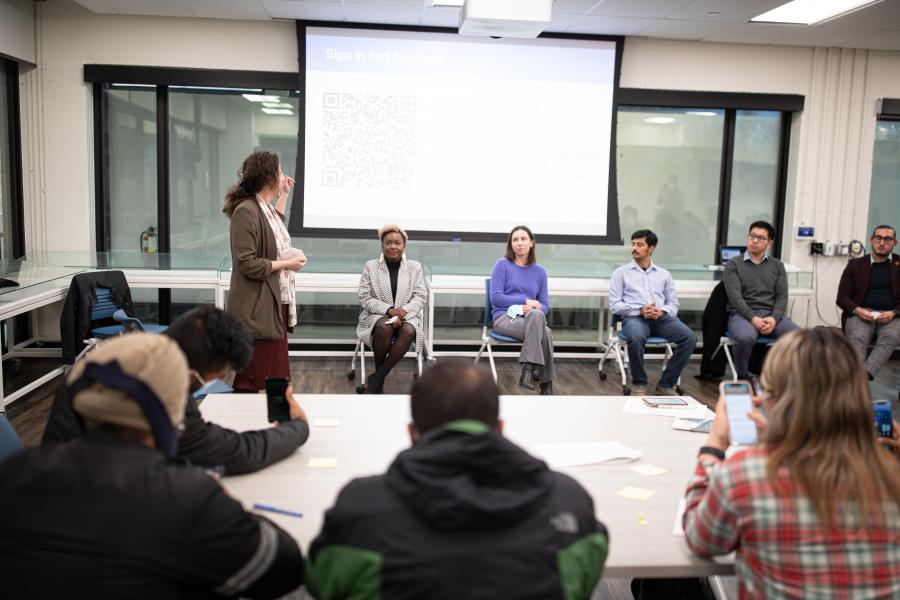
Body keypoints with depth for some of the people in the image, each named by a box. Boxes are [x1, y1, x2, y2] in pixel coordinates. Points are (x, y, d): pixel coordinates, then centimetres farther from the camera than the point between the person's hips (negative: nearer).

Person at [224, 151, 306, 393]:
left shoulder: (266, 208, 12)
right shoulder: (246, 211, -17)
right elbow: (247, 264, -21)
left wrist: (284, 195, 31)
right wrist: (286, 264, -13)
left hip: (277, 304, 10)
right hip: (257, 310, -10)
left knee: (276, 377, 15)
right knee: (251, 381, -1)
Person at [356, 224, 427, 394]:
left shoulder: (415, 267, 6)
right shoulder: (370, 266, 3)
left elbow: (420, 297, 0)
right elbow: (365, 299, -2)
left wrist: (402, 312, -19)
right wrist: (389, 309, -19)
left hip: (407, 316, 1)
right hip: (378, 315, -1)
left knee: (408, 331, -34)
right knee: (384, 327, -36)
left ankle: (377, 377, -24)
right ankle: (380, 377, -15)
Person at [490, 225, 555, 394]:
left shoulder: (539, 271, 14)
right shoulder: (502, 265, 4)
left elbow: (544, 305, 11)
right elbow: (495, 298, -5)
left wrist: (532, 309, -12)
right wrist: (526, 301, -8)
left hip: (533, 319, 3)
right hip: (504, 317, -3)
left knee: (536, 315, -37)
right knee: (545, 333, -34)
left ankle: (528, 370, -31)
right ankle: (546, 383, -26)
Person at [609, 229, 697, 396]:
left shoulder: (663, 274, 21)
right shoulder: (621, 272, 13)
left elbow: (673, 303, 16)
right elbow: (614, 305, 4)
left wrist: (662, 311, -9)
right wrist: (640, 310, -12)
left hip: (661, 318, 3)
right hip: (634, 317, -3)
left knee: (690, 337, -26)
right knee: (636, 338, -39)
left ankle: (666, 384, -15)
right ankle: (639, 384, -16)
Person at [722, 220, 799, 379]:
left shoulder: (777, 266, 17)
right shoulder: (733, 264, 6)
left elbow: (782, 295, 7)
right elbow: (735, 296, -6)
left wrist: (774, 318, -13)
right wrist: (753, 318, -20)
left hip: (772, 315, 3)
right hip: (742, 314, -3)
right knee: (745, 338, -37)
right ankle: (741, 378, -12)